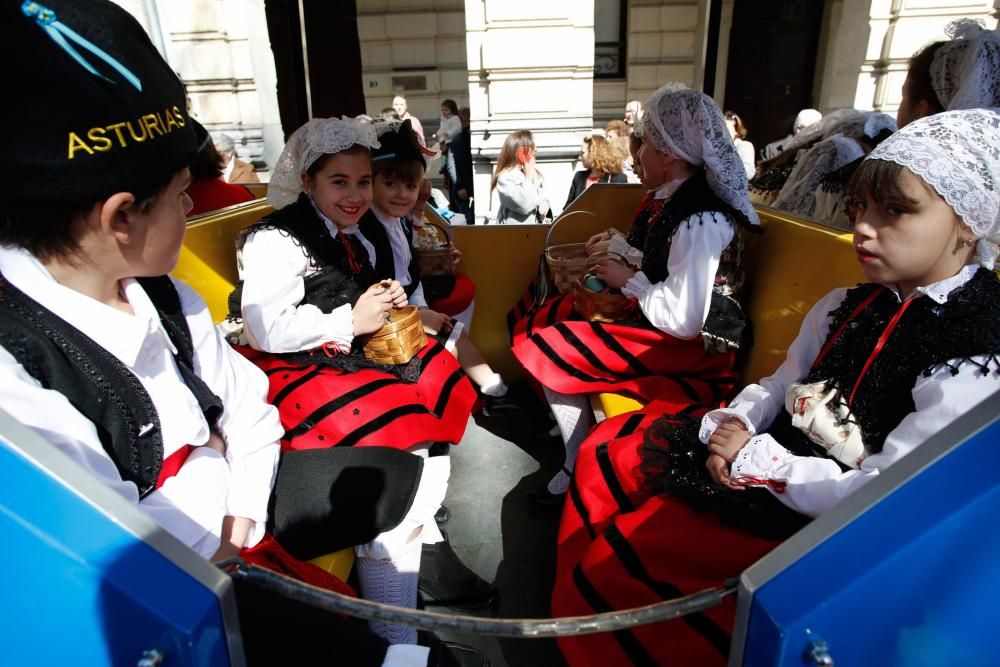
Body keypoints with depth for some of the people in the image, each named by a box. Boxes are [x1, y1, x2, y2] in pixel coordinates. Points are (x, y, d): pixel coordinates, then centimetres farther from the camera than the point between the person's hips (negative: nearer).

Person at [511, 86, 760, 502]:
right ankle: (570, 420, 20)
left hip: (694, 348, -10)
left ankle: (577, 472, 3)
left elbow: (682, 319, -28)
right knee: (558, 312, 11)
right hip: (665, 326, 10)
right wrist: (622, 249, 10)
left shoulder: (700, 220, -24)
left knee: (548, 351, -12)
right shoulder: (678, 199, 5)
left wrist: (628, 281, -16)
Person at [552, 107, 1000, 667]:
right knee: (603, 456, 5)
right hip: (770, 454, 8)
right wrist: (734, 426, -9)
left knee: (617, 552, -15)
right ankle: (582, 608, 21)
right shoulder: (845, 306, 3)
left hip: (820, 520, -8)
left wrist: (754, 458, -17)